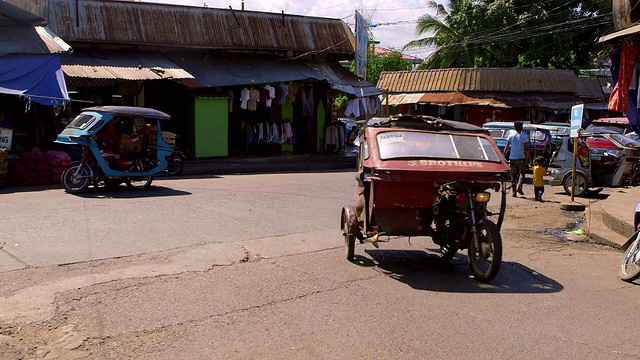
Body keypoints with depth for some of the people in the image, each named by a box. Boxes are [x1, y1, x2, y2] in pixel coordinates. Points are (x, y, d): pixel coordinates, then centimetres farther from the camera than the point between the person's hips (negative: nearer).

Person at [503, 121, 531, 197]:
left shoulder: (510, 136, 1)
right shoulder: (524, 136, -7)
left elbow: (506, 147, 0)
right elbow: (526, 149, -11)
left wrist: (503, 156, 6)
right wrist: (529, 158, -6)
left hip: (512, 158, 2)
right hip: (521, 158, -2)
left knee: (513, 175, 7)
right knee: (522, 173, 14)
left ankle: (513, 192, 4)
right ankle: (519, 186, -8)